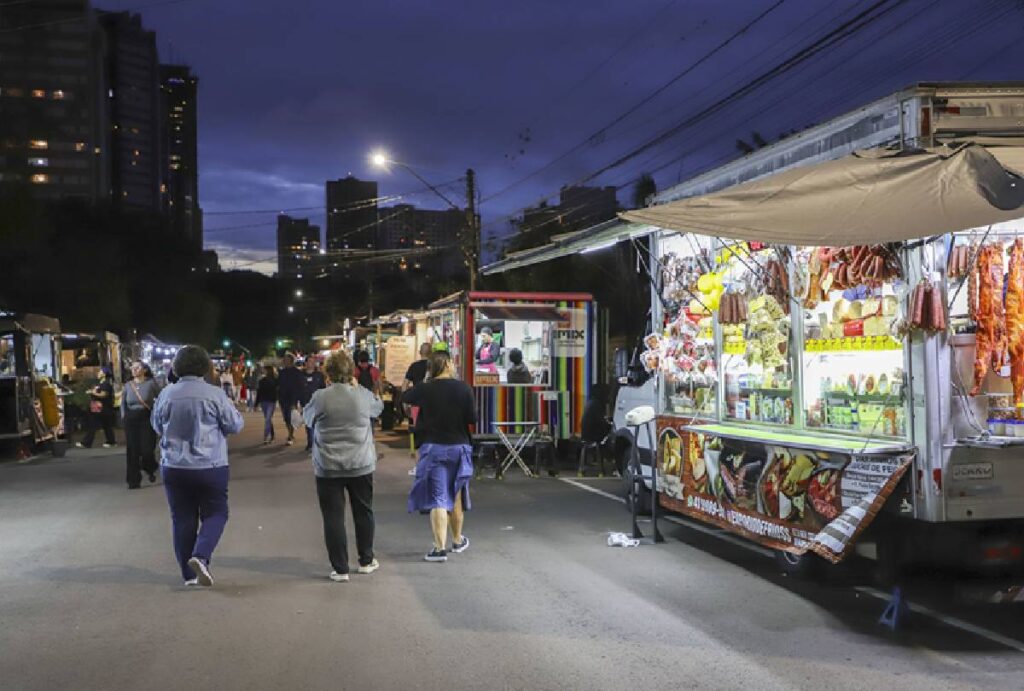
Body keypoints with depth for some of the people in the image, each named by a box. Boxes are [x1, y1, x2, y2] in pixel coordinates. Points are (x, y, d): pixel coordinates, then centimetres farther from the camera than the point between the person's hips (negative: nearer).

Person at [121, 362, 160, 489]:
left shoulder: (151, 383, -6)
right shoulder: (128, 385, 6)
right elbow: (123, 401, 18)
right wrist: (123, 414, 8)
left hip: (147, 418, -3)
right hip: (131, 419, 4)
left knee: (147, 449, -7)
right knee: (132, 450, 2)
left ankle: (150, 470, 25)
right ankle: (134, 480, 10)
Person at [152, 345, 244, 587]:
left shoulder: (166, 395, -2)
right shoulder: (215, 395, -11)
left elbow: (157, 426, 12)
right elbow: (236, 425, -4)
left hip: (173, 467, 3)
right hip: (210, 467, -3)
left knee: (183, 519, 11)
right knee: (215, 513, 10)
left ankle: (189, 574, 15)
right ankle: (200, 556, -13)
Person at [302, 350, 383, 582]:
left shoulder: (320, 397, -12)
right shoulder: (364, 396, -7)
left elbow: (307, 418, 8)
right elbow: (378, 406, 14)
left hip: (328, 468, -2)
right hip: (361, 465, 2)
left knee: (333, 517, 4)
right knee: (363, 512, 18)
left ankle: (340, 569, 6)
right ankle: (366, 561, 29)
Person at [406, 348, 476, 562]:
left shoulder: (425, 390, -8)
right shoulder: (463, 389, -10)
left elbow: (407, 397, 12)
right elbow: (472, 418, -8)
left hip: (433, 448, -1)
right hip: (459, 447, 1)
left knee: (437, 498, -1)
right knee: (455, 496, 18)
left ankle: (440, 548, -9)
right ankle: (458, 540, 33)